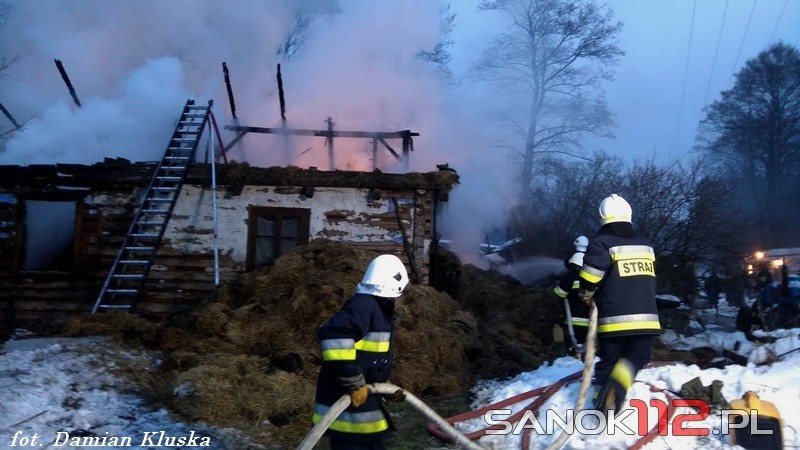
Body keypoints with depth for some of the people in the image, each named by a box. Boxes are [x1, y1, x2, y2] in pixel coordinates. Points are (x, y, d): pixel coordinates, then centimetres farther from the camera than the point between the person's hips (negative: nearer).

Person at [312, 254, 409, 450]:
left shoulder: (376, 310, 17)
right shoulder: (364, 305, -16)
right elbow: (333, 334, -34)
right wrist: (354, 383, -29)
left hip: (363, 406, 11)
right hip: (347, 408, -11)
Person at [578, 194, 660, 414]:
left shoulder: (601, 243, -6)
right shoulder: (645, 245, 14)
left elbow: (591, 274, -17)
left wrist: (587, 294, 3)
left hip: (614, 318, -3)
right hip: (645, 317, 3)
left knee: (609, 361, 11)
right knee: (637, 357, 15)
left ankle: (603, 405, 14)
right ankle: (620, 380, -14)